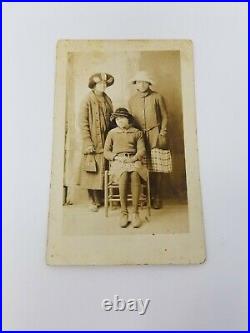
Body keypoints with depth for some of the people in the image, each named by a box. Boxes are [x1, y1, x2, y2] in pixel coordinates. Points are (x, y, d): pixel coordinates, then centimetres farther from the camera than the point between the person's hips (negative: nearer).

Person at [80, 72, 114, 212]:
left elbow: (112, 120, 14)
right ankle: (93, 201, 10)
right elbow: (83, 123, -7)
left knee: (105, 171, 4)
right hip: (93, 142, -4)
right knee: (93, 172, -1)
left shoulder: (108, 100, 13)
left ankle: (104, 198, 16)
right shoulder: (88, 100, -2)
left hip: (106, 141, 4)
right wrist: (88, 143, -14)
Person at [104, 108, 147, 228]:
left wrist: (134, 158, -12)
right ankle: (123, 212, -30)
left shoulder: (137, 132, 17)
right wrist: (116, 157, -6)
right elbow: (106, 151, 13)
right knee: (124, 174, -37)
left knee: (135, 174, -37)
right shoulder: (112, 133, 18)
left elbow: (142, 150, 8)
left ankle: (135, 212, -32)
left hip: (133, 160, 0)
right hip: (118, 161, 0)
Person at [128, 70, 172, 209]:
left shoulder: (157, 97, 5)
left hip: (156, 137, -2)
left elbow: (164, 117, 6)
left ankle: (156, 197, 6)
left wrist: (163, 132, -4)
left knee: (157, 169, -4)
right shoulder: (132, 100, 14)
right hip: (139, 137, 2)